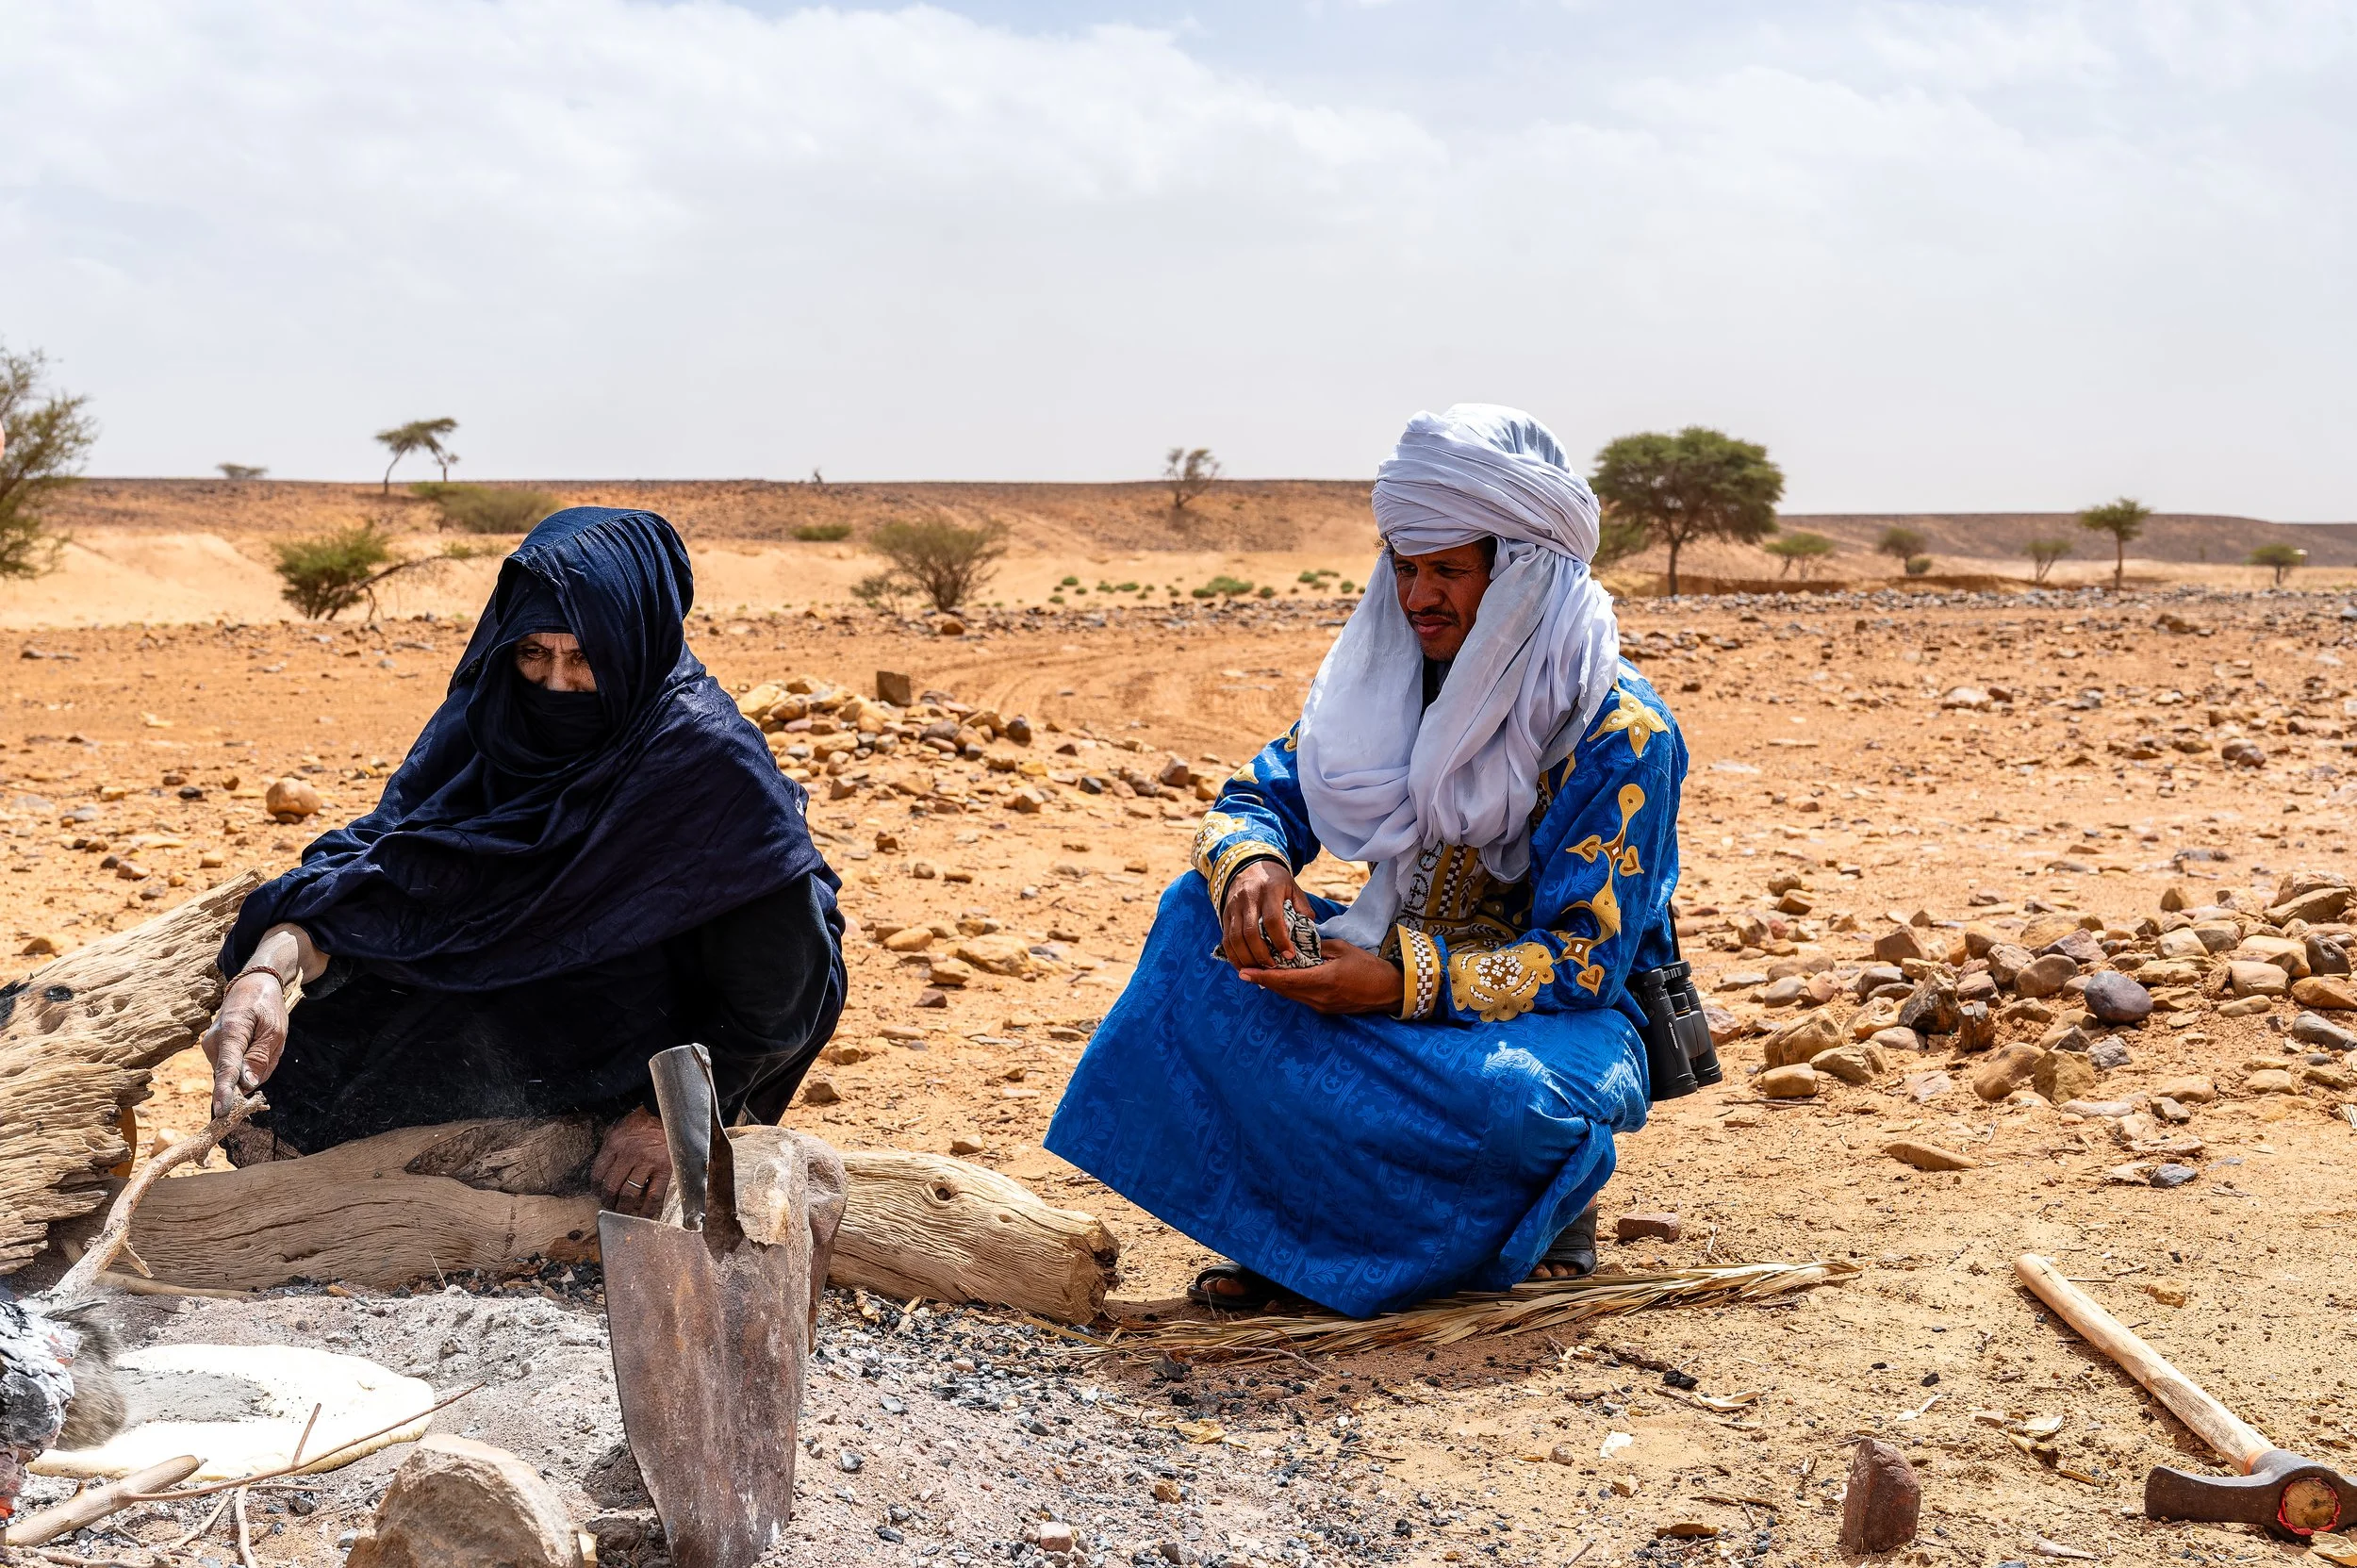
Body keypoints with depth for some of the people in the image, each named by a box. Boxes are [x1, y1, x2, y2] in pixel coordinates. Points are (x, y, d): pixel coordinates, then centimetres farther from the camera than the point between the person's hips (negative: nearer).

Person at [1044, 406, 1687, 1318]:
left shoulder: (1620, 735, -18)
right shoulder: (1387, 677, 1)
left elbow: (1586, 960, -21)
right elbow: (1260, 794, 1)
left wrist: (1404, 983, -34)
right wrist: (1252, 864, -25)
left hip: (1557, 1013, -5)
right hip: (1395, 975, 6)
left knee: (1508, 1102, -41)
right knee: (1202, 912, -15)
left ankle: (1544, 1209, -2)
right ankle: (1290, 1221, -15)